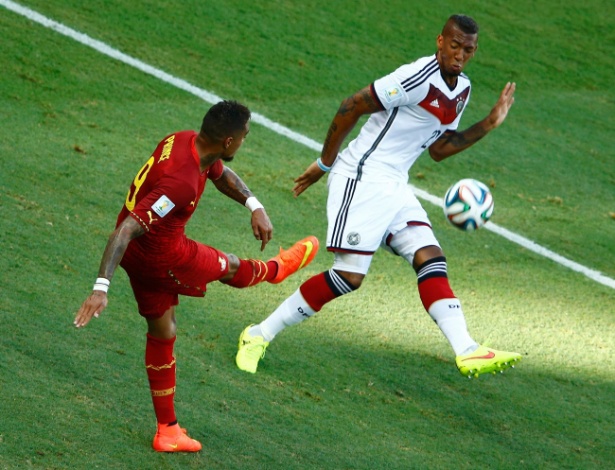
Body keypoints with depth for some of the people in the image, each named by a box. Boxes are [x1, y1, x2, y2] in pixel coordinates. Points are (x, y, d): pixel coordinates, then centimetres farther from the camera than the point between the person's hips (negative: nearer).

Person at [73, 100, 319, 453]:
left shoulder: (187, 142, -9)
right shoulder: (181, 182, -36)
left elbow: (222, 174, 15)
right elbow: (125, 231, -39)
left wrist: (255, 206, 1)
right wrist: (101, 288, -43)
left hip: (138, 253, 8)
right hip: (163, 257, -8)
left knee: (162, 332, 20)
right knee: (230, 267, 20)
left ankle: (167, 431, 31)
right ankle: (276, 269, 57)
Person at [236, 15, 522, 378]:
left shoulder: (461, 91, 10)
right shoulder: (418, 78, -19)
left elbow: (438, 150, 19)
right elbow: (351, 108, -16)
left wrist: (489, 125, 9)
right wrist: (324, 164, -8)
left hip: (395, 188, 9)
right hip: (362, 180, -9)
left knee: (431, 259, -5)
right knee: (350, 276, -11)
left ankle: (468, 352, -13)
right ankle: (260, 335, 0)